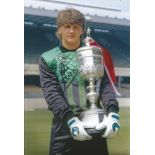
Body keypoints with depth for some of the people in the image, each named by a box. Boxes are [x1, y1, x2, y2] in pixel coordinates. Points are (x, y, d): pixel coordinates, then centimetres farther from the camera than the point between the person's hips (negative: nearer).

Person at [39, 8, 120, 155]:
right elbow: (52, 93, -6)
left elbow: (105, 86, -1)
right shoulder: (48, 59, 7)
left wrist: (113, 113, -21)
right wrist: (70, 120, -23)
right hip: (64, 129, -1)